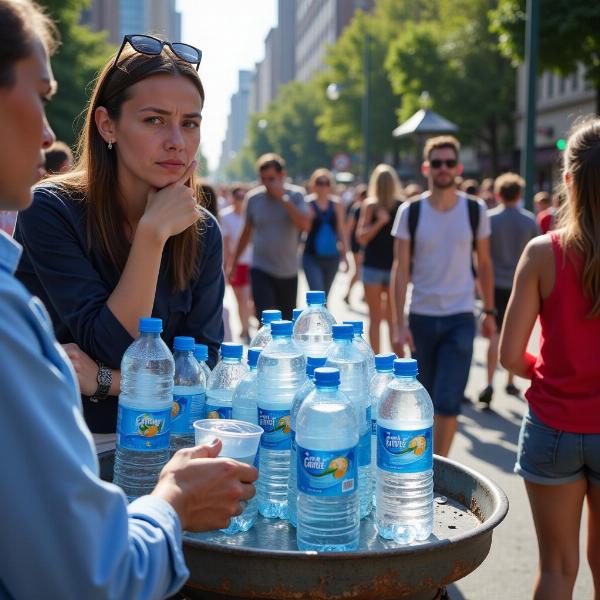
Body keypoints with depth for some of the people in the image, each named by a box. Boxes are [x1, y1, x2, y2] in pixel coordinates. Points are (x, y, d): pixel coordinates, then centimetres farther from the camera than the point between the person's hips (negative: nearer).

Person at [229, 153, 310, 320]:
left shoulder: (296, 195, -3)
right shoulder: (253, 198, 0)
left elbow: (305, 225, -18)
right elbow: (246, 232, 12)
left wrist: (283, 198, -20)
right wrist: (233, 263, 16)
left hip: (288, 271, 1)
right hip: (261, 270, -1)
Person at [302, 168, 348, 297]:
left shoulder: (336, 205, 6)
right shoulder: (307, 204, -4)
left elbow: (340, 230, 13)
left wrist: (344, 254, 13)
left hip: (332, 257, 4)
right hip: (312, 257, -4)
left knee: (324, 296, 14)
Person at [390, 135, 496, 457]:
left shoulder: (475, 210, 0)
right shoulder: (410, 212, -3)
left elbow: (484, 264, 9)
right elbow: (401, 270, -5)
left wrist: (489, 312, 10)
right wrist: (399, 324, -10)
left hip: (460, 319, -1)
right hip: (421, 318, 1)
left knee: (448, 402, -9)